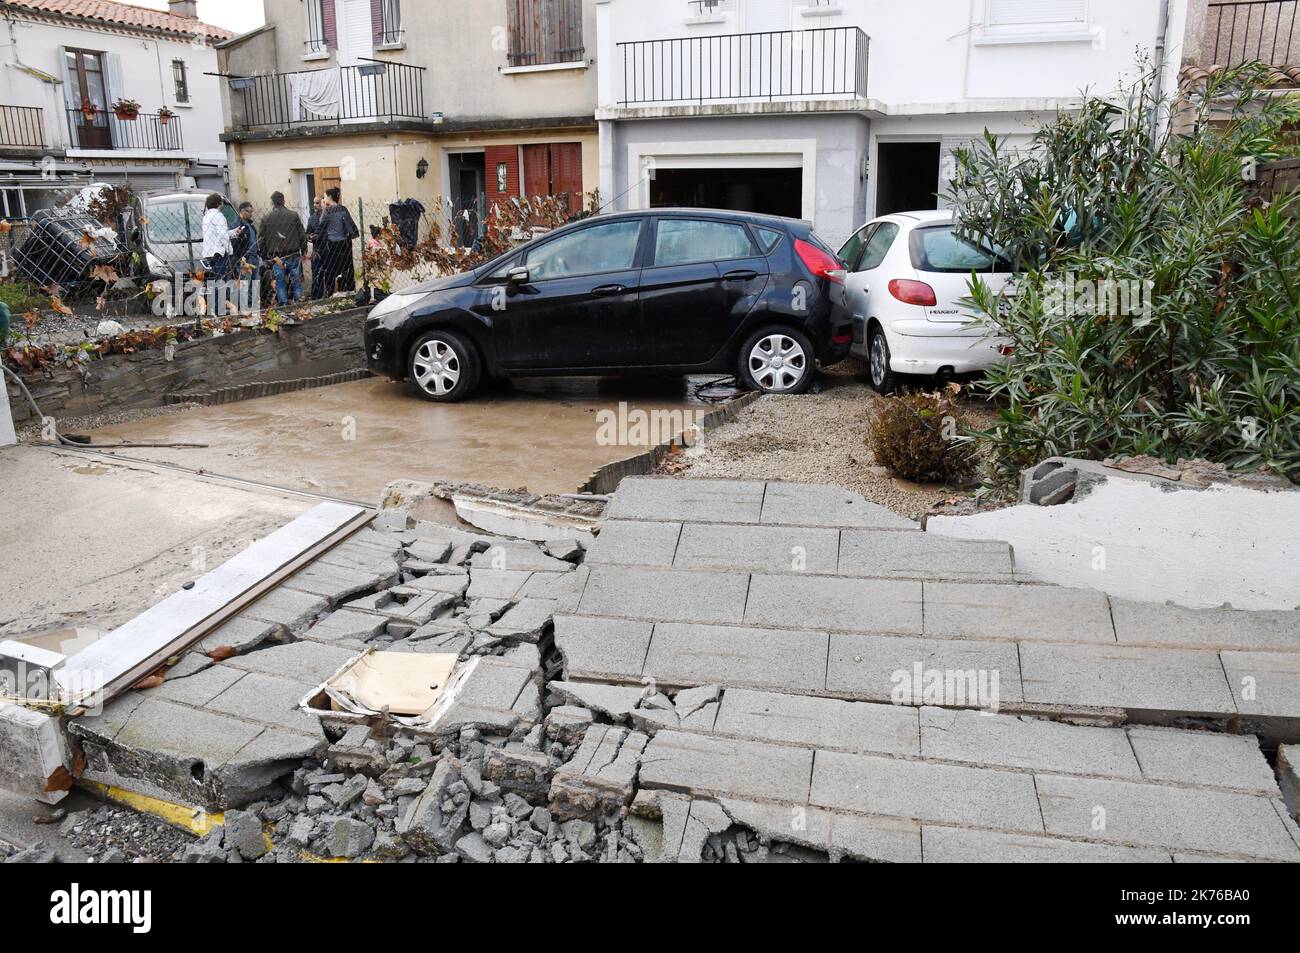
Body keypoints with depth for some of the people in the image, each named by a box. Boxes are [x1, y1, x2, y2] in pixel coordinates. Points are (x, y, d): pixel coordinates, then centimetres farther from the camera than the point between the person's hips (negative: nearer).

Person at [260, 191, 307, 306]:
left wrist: (265, 256, 13)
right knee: (296, 282, 7)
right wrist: (304, 251, 11)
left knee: (280, 284, 6)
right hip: (294, 256, 0)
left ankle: (283, 306, 5)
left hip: (276, 258, 0)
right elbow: (302, 235, 1)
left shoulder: (265, 218, 1)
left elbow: (262, 240, 4)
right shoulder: (293, 215, -2)